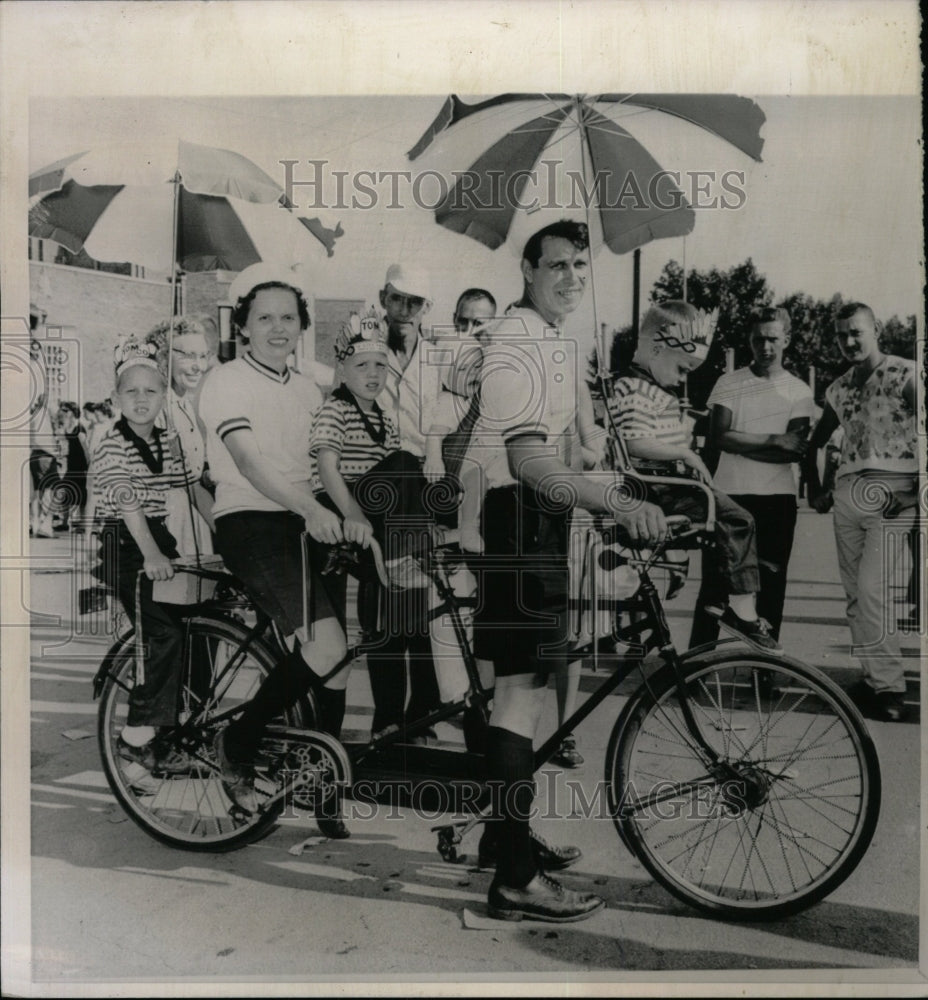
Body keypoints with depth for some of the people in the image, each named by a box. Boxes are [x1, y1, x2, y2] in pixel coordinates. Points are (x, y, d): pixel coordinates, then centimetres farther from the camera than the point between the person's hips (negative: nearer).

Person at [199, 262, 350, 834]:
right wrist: (311, 508, -32)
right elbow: (248, 460, -19)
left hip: (305, 525, 7)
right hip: (250, 525, -6)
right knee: (327, 648, -22)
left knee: (336, 656, -1)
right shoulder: (226, 382, -4)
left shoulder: (308, 390, 19)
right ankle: (238, 745, 2)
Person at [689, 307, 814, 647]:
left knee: (770, 587, 7)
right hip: (729, 495, -1)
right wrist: (774, 440, -13)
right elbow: (718, 437, -10)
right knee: (714, 584, 2)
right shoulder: (728, 383, 3)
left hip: (777, 498, 1)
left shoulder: (800, 391, 5)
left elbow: (796, 451, -7)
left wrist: (741, 444, -14)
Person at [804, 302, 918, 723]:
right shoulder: (839, 388, 16)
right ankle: (872, 678, 17)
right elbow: (815, 442, 27)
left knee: (872, 589, -15)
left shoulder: (904, 374, -3)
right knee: (855, 593, 7)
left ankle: (888, 688, -7)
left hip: (891, 494, -6)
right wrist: (815, 490, 18)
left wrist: (915, 491, -16)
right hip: (847, 494, 6)